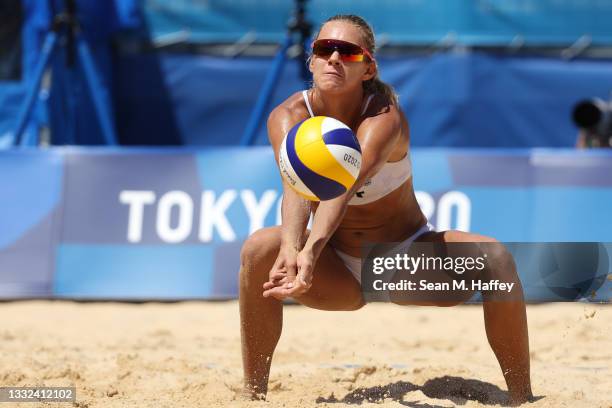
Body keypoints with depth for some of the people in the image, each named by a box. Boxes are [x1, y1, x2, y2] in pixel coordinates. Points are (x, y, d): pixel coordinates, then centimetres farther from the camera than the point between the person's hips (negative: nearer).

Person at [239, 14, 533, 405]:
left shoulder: (385, 118, -25)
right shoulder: (287, 117, -17)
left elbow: (343, 187, -45)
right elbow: (297, 186, -37)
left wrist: (311, 252, -64)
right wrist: (291, 248, -58)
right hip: (340, 272, 2)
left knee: (495, 257, -29)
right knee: (259, 249, -28)